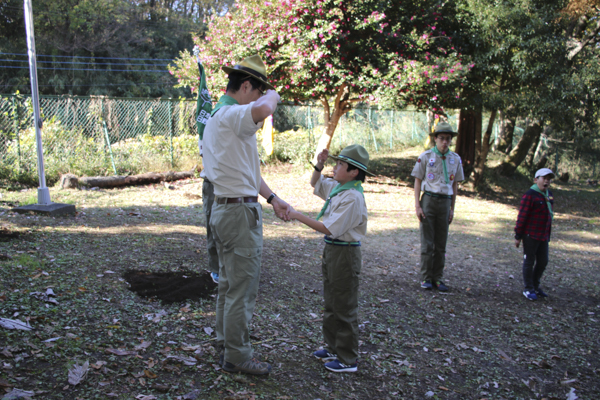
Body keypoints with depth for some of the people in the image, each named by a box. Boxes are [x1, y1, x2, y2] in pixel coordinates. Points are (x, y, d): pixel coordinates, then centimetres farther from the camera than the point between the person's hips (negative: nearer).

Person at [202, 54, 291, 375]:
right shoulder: (232, 115, -17)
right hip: (240, 211, -11)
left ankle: (226, 340, 35)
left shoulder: (218, 116, 17)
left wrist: (272, 198, 19)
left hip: (224, 208, 11)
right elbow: (263, 109, -41)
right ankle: (236, 356, 11)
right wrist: (273, 95, -17)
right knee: (243, 288, 0)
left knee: (229, 282, 21)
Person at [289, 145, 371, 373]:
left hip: (345, 253, -10)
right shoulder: (336, 188, 6)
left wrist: (299, 216, -20)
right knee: (331, 304, 20)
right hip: (331, 250, 10)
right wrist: (319, 165, 6)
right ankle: (333, 348, 35)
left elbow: (329, 229, -25)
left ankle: (348, 360, 15)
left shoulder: (353, 197, -22)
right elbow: (315, 184, 25)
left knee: (344, 308, 2)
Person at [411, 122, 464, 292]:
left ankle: (438, 278, 15)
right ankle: (426, 278, 7)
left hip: (445, 201, 3)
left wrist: (452, 209, 10)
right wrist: (417, 206, -8)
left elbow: (454, 185, 13)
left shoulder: (456, 159, 7)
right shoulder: (426, 156, -3)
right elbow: (417, 182, -1)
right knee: (427, 243, -1)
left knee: (441, 244, 7)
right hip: (429, 200, -3)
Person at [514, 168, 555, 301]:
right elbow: (522, 216, -15)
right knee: (529, 262, 3)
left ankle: (535, 286, 30)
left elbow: (549, 215, 16)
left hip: (544, 236, 8)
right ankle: (529, 289, 14)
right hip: (531, 235, -8)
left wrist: (548, 234, 16)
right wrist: (518, 236, -15)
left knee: (543, 261, 14)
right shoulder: (530, 195, -15)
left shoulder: (549, 195, 10)